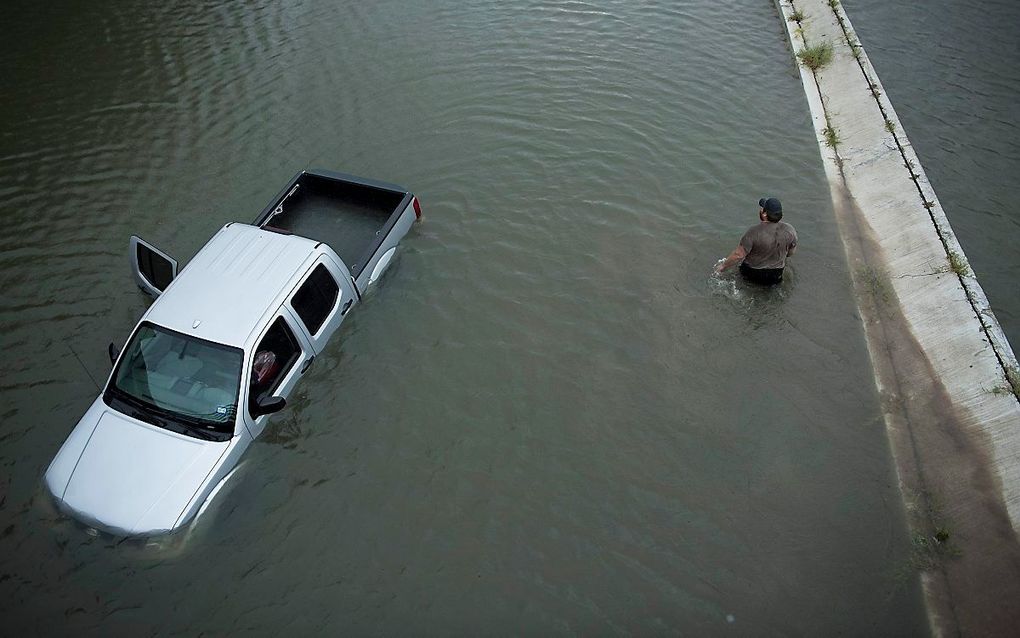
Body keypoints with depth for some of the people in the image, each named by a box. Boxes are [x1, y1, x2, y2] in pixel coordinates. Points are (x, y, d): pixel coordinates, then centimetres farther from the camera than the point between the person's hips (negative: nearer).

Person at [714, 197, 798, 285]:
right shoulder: (790, 230, -13)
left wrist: (723, 266, -7)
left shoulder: (754, 232, -27)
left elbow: (738, 255, -21)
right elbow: (791, 252, 3)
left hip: (753, 274, -5)